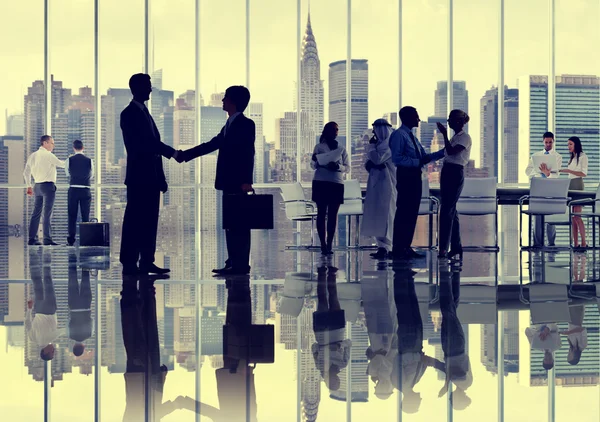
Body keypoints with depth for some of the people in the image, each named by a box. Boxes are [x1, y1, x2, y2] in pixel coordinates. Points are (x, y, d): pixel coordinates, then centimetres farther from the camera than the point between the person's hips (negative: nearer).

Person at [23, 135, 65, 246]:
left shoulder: (33, 156, 12)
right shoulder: (48, 155, -10)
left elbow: (26, 172, 16)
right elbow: (62, 164, -6)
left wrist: (29, 186, 24)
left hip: (37, 186, 7)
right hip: (48, 186, -7)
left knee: (36, 213, 10)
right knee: (47, 214, -7)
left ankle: (32, 239, 11)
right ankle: (47, 240, -9)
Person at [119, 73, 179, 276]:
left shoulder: (144, 113, 20)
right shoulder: (130, 113, -7)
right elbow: (145, 142, -18)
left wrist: (161, 178, 15)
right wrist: (171, 152, -19)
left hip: (150, 177, 9)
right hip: (139, 176, -9)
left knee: (149, 221, 8)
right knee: (134, 221, -7)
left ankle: (147, 262, 10)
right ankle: (129, 263, -5)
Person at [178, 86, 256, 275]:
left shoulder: (246, 124, -9)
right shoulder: (230, 125, 19)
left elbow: (248, 153, -17)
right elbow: (210, 145, 22)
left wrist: (246, 181, -24)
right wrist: (184, 155, 19)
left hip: (238, 184, -9)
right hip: (229, 183, 9)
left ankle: (241, 264, -6)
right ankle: (234, 262, 14)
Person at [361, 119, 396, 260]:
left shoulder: (389, 143, -9)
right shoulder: (381, 143, 20)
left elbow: (377, 158, -20)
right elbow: (371, 161, 17)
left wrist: (371, 145, -4)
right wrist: (369, 165, -6)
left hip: (385, 183, -10)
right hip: (377, 183, 10)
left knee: (384, 215, -12)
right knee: (378, 215, 8)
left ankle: (385, 247, -15)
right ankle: (383, 246, 10)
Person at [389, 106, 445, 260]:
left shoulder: (412, 136, 20)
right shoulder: (399, 135, -8)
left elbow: (425, 157, 20)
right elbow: (396, 158, -18)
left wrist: (444, 151, 13)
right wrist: (418, 162, -19)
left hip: (415, 176, 9)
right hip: (405, 176, -9)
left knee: (412, 212, 9)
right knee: (403, 212, -8)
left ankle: (406, 246, 15)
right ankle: (398, 249, -4)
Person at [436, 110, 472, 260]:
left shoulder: (465, 137, -10)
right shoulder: (455, 137, 17)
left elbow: (451, 151, -22)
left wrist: (444, 134, -18)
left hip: (455, 174, -9)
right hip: (447, 172, 9)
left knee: (447, 211, -12)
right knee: (451, 211, 11)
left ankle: (444, 248, -13)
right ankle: (456, 246, 16)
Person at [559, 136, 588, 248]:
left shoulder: (582, 156, -5)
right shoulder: (572, 157, 19)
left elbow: (584, 173, -13)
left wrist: (569, 171, -19)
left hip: (577, 184, -8)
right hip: (570, 184, 8)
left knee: (577, 216, -12)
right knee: (573, 216, 4)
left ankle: (583, 243, -8)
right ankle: (575, 243, 3)